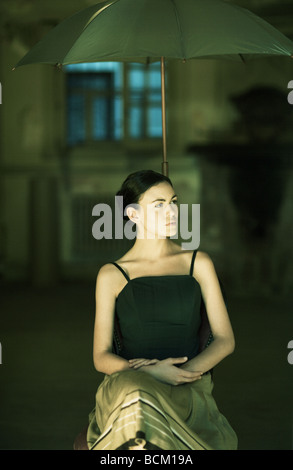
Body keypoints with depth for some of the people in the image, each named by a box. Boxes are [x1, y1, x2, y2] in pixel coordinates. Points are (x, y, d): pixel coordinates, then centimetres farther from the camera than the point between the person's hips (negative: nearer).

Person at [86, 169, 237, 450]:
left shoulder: (198, 264, 14)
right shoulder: (112, 275, 11)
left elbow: (225, 340, 11)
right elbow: (101, 357, 6)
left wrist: (184, 373, -9)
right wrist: (152, 373, -14)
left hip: (189, 388, 0)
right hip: (129, 383, 0)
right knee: (134, 395, -40)